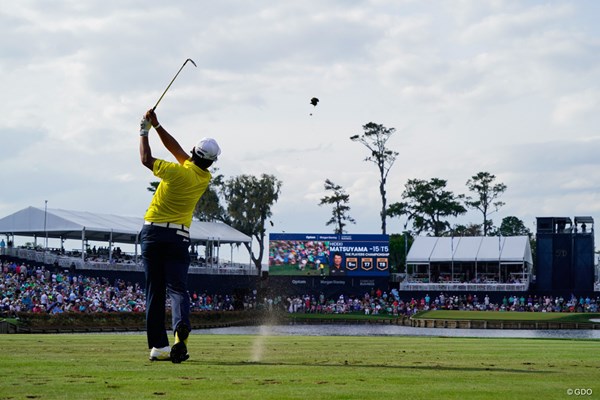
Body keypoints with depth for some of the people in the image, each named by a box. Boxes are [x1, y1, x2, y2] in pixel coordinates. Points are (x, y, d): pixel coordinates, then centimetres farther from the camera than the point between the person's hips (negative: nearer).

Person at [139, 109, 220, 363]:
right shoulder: (205, 179, 3)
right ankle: (181, 329, -32)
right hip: (178, 236, 2)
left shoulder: (179, 172, -14)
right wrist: (157, 126, 13)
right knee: (177, 288, -3)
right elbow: (177, 150, 12)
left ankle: (158, 346, 4)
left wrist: (144, 132, 11)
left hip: (152, 232, -2)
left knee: (154, 292, 5)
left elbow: (146, 159, -2)